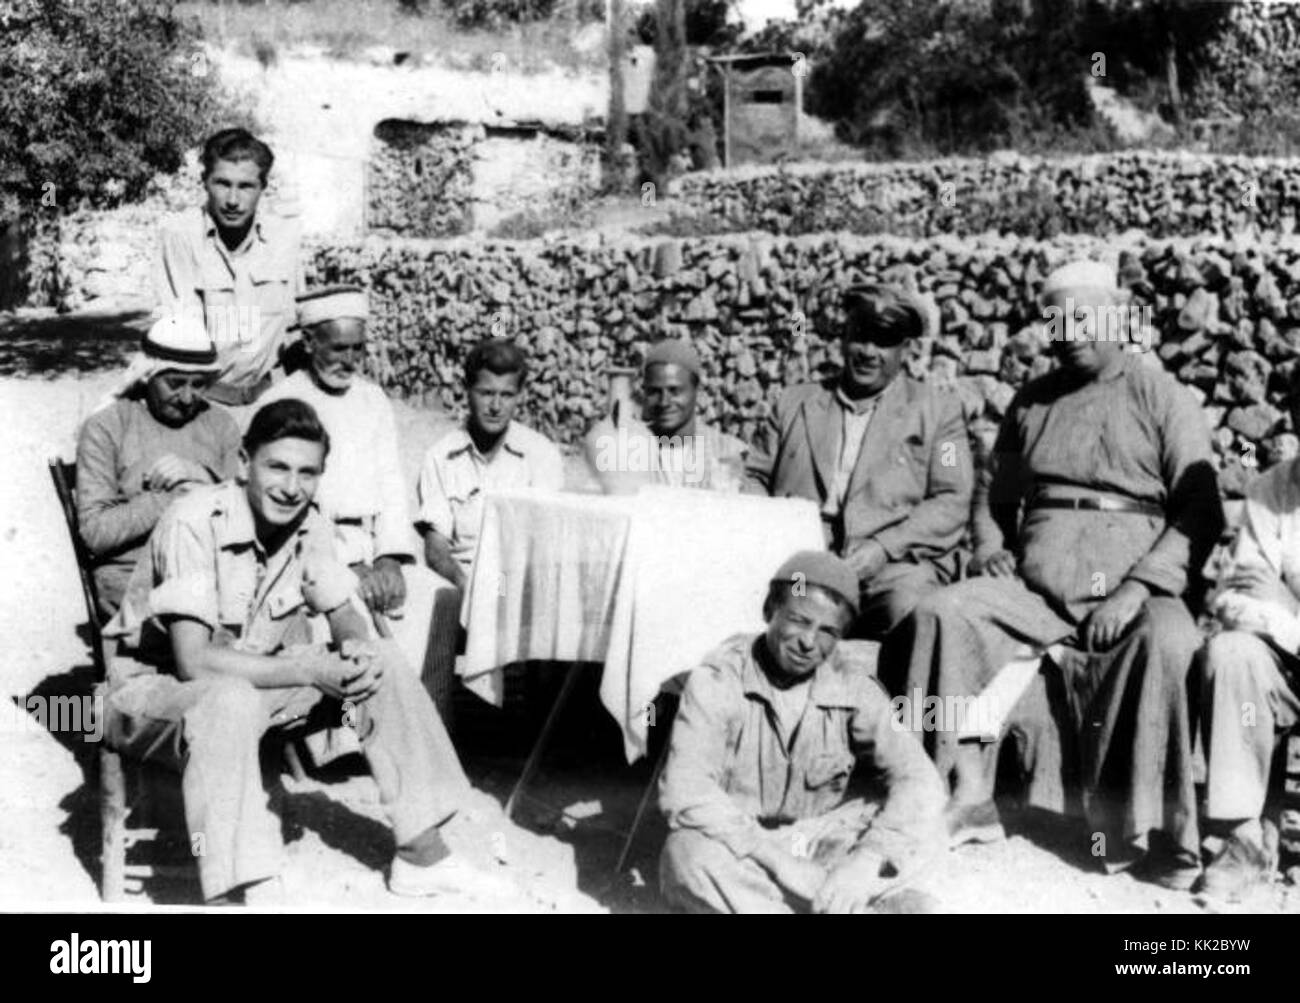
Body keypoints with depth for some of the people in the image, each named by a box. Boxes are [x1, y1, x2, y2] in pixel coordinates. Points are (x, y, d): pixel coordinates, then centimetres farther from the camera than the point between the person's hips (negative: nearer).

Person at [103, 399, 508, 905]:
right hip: (156, 688, -7)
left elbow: (345, 616, 7)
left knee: (380, 660, -6)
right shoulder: (195, 523, -26)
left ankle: (421, 854, 1)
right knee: (232, 701, -39)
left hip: (255, 675, 7)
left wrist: (355, 648, -18)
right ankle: (241, 894, -40)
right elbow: (194, 662, -31)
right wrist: (311, 671, -30)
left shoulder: (309, 525, -6)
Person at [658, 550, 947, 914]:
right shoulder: (717, 680, -15)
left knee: (925, 829, -21)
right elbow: (684, 791, -26)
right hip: (737, 847, -3)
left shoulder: (853, 685, -8)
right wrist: (775, 859, -33)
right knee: (687, 856, -35)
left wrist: (866, 862, -32)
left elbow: (919, 780, -16)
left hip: (819, 842, 3)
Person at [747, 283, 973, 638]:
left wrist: (883, 548, -10)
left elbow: (952, 502, 6)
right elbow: (755, 480, 20)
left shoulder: (937, 409, 16)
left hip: (895, 564, -1)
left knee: (909, 607, -35)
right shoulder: (794, 403, 23)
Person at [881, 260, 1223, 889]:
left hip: (1126, 595, -4)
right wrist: (991, 551, 8)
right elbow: (993, 493, 30)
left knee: (1167, 640, -36)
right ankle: (972, 799, -18)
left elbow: (1200, 512, -3)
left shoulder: (1160, 396, 5)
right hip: (1034, 592, 4)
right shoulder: (1031, 401, 18)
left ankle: (1149, 832, -27)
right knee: (943, 613, -20)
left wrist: (1138, 586, -16)